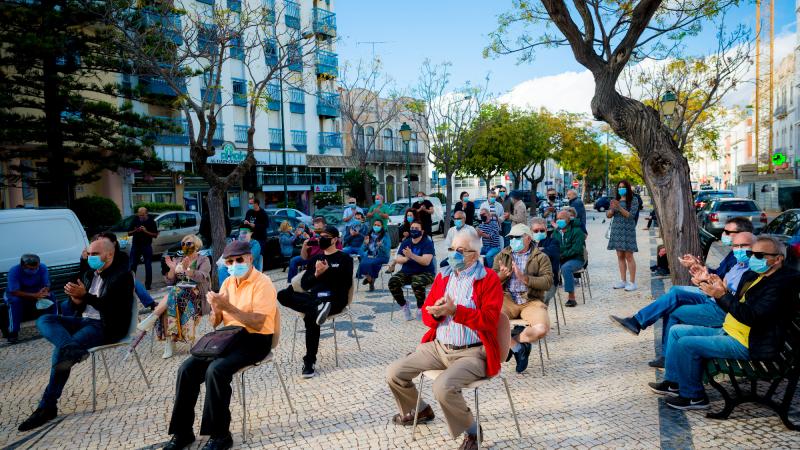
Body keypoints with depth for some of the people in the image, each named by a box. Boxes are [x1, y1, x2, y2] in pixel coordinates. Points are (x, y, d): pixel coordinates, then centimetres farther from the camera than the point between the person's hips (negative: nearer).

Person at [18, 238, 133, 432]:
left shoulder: (122, 275, -8)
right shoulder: (90, 275, 17)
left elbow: (111, 307, -18)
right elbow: (79, 306, 18)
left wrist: (85, 295, -23)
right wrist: (75, 296, -5)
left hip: (108, 326, -8)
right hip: (86, 321, 9)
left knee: (60, 350, -24)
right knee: (44, 320, -15)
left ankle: (48, 406, -19)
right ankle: (73, 351, -39)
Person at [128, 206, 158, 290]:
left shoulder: (151, 221, -3)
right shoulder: (135, 220, 3)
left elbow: (155, 235, -6)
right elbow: (129, 233, 6)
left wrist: (146, 231, -20)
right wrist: (135, 231, -14)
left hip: (147, 245, -2)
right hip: (135, 245, 2)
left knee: (148, 266, -1)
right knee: (132, 265, 2)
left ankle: (148, 284, 6)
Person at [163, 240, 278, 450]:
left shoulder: (262, 283, -12)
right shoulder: (227, 283, 11)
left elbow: (257, 324, -22)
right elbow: (215, 323, 12)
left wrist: (228, 307, -28)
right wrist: (216, 309, -11)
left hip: (255, 340, -7)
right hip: (229, 337, 7)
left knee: (216, 370, -30)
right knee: (187, 369, -11)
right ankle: (182, 432, 0)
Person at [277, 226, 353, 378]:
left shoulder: (344, 258, 5)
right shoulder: (315, 258, 20)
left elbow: (346, 285, -5)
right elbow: (304, 284, 12)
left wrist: (328, 271, -13)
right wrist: (316, 274, -8)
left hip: (335, 299, -6)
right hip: (314, 297, 6)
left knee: (310, 317, -36)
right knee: (283, 295, -20)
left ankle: (309, 362, -25)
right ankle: (318, 308, -38)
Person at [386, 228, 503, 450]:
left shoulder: (489, 279, -7)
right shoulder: (443, 276, 11)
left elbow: (489, 319, -17)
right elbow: (426, 315, 11)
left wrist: (455, 310, -25)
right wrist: (436, 313, -13)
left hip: (472, 352, -6)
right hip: (438, 347, 7)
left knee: (443, 386, -31)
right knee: (394, 373, -2)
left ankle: (471, 431, -1)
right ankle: (419, 410, 29)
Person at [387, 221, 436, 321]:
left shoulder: (427, 243, -5)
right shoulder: (405, 243, 11)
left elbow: (426, 261, -19)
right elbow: (398, 259, 3)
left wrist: (411, 255, -33)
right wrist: (406, 258, -20)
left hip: (425, 273, -5)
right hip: (406, 272, 5)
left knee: (417, 284, -37)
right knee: (392, 282, -22)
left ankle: (421, 308, -10)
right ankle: (404, 306, -1)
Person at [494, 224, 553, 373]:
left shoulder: (541, 257, 8)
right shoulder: (502, 256, 14)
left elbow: (548, 282, -5)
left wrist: (524, 278, -18)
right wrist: (501, 275, -15)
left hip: (531, 301, -1)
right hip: (507, 299, 1)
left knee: (542, 329, -30)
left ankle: (513, 341, 4)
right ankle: (518, 347, -3)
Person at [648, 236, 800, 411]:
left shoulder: (781, 284, -17)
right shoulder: (752, 275, 11)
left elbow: (752, 316, -27)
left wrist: (723, 295, -26)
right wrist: (719, 291, -3)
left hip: (746, 343, -10)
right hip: (728, 331, 10)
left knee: (686, 344, -21)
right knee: (676, 331, 8)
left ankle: (694, 396, -3)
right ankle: (673, 382, 16)